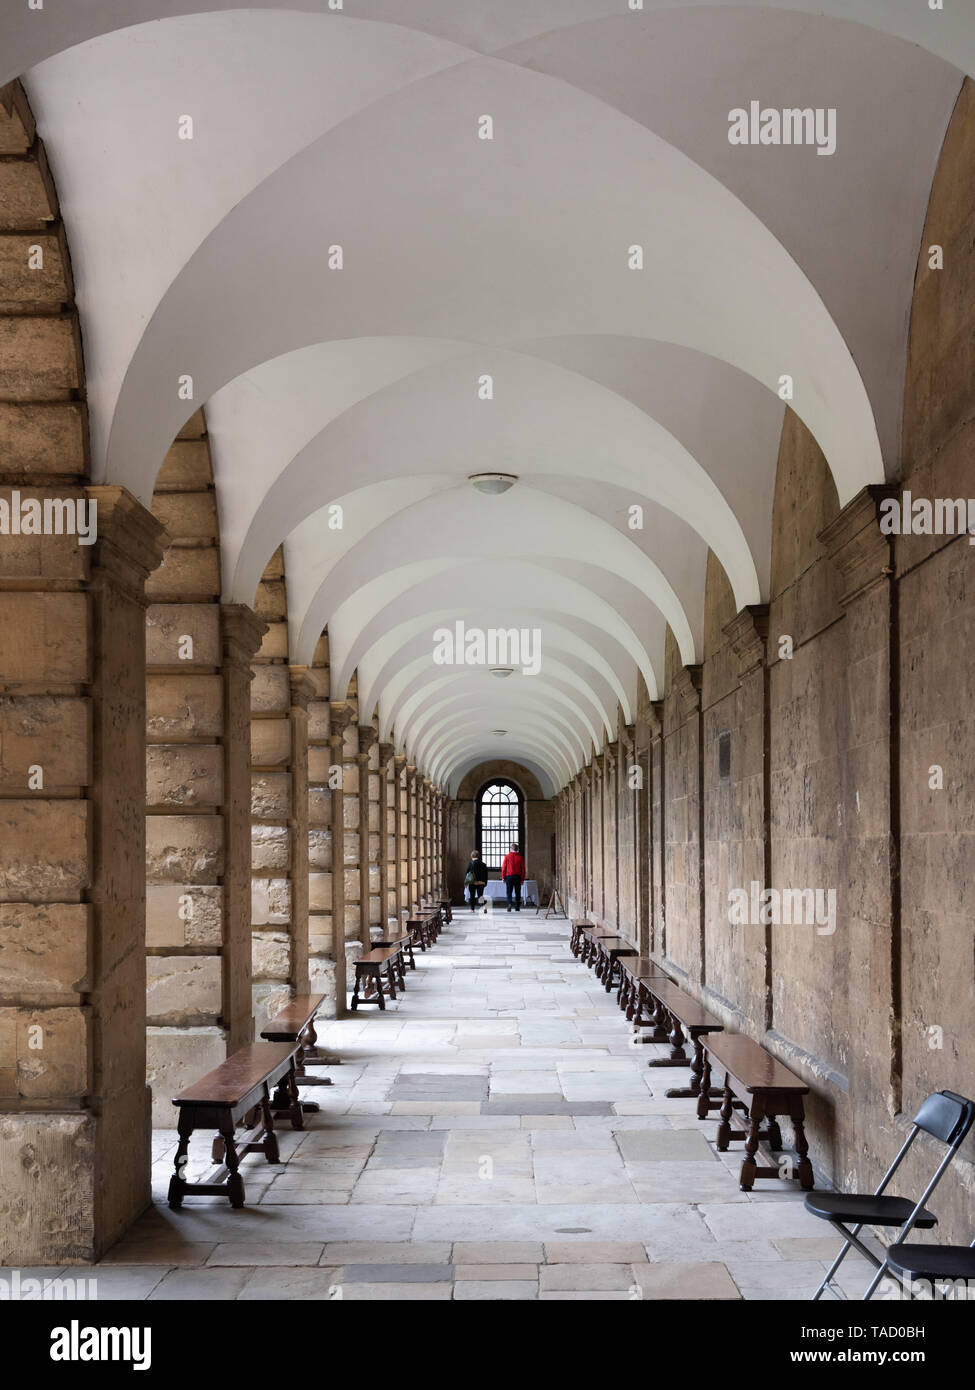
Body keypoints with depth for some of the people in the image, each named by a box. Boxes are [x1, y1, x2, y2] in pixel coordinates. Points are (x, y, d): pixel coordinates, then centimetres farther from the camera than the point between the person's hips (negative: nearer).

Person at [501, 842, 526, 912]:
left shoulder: (507, 856, -1)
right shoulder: (520, 857, 1)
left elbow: (503, 868, -2)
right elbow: (523, 869, 2)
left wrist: (503, 877, 4)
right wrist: (522, 879, 7)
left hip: (509, 876, -1)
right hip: (518, 877, 1)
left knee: (509, 892, 3)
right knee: (517, 893, 8)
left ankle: (509, 904, -19)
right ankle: (517, 907, 9)